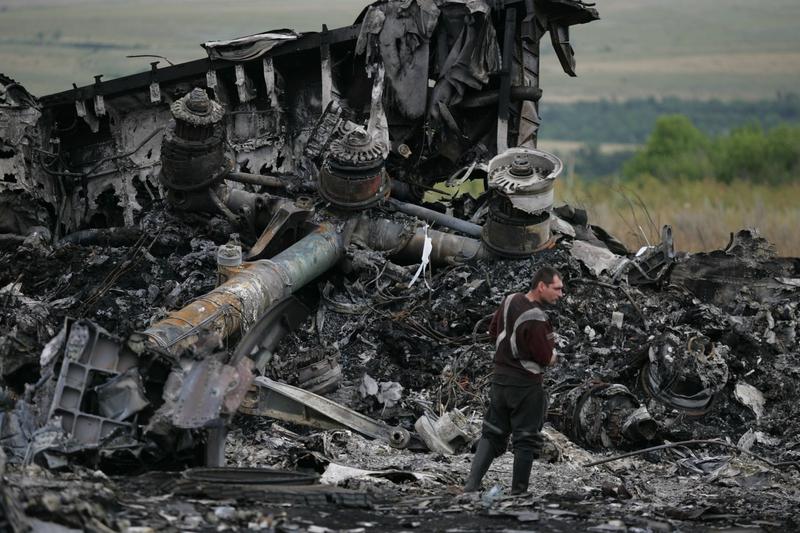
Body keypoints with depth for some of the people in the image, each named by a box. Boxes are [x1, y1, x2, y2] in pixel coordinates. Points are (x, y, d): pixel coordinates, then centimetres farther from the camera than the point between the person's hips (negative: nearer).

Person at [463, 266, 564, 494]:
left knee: (493, 433, 13)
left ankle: (471, 485, 3)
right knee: (526, 440, 5)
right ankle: (518, 492, 8)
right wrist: (551, 352, 3)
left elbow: (494, 330, 17)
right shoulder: (535, 319, -24)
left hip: (500, 378, 7)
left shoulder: (510, 300, 1)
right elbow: (548, 359, -19)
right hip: (525, 384, -7)